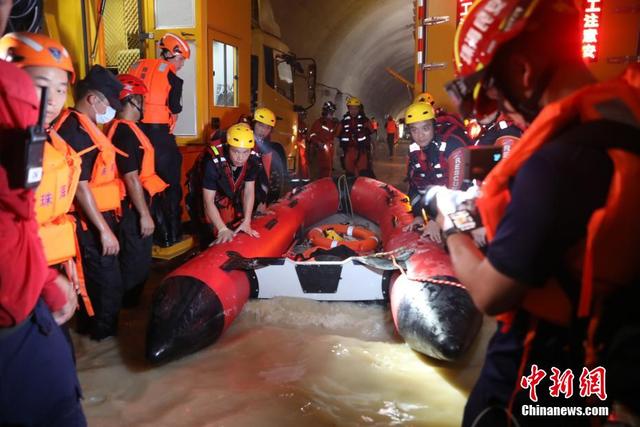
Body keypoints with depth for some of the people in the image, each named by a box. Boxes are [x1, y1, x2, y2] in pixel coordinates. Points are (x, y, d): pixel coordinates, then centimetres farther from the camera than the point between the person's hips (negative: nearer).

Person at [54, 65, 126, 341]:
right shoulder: (76, 130, -21)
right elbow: (80, 186, -23)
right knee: (109, 281, 3)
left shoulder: (81, 126, 11)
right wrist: (104, 230, -21)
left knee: (94, 276, 22)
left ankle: (89, 325, 38)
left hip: (94, 217, 10)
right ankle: (105, 334, 20)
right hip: (91, 221, -10)